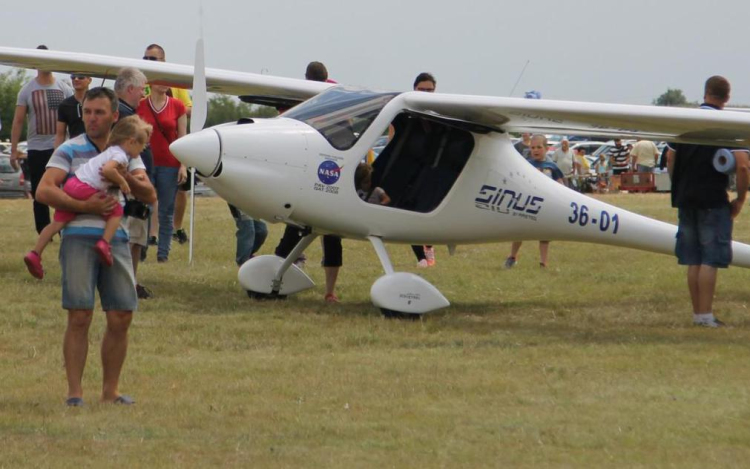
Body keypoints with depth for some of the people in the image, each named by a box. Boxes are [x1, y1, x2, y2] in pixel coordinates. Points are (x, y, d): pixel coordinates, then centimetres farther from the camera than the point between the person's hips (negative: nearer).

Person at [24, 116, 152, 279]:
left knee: (59, 222, 8)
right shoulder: (121, 155, -8)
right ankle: (104, 243, -11)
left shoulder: (112, 150, 24)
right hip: (86, 188, -9)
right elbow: (108, 170, -25)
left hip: (71, 183, 9)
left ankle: (35, 254, 3)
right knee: (116, 211, 1)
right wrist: (122, 181, -13)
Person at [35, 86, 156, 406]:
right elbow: (44, 191, -9)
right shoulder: (70, 150, 4)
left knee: (120, 319, 1)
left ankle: (110, 391, 12)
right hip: (79, 238, -4)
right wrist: (85, 207, -17)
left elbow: (149, 195, 7)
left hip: (115, 239, 4)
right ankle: (74, 392, -3)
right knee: (79, 317, -8)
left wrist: (127, 177, -13)